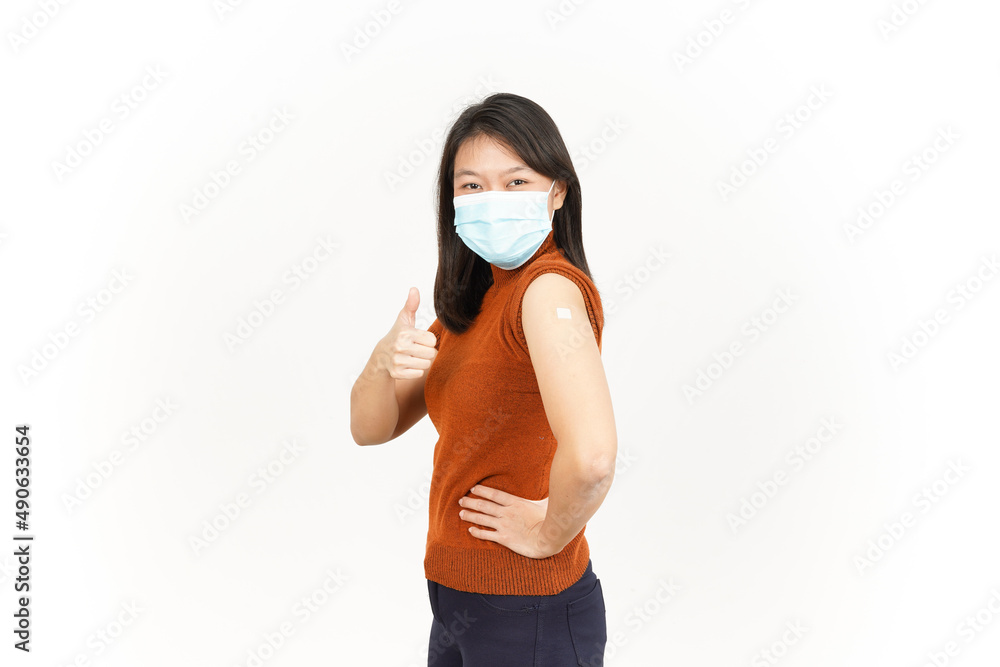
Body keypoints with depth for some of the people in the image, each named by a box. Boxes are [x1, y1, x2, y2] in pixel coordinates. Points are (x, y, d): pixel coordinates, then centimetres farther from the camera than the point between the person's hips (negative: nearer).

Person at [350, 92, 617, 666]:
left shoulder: (550, 287, -20)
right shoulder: (471, 305, 7)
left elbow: (592, 455, -37)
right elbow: (370, 428, 4)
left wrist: (549, 533, -19)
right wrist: (384, 363, -15)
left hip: (526, 616, -8)